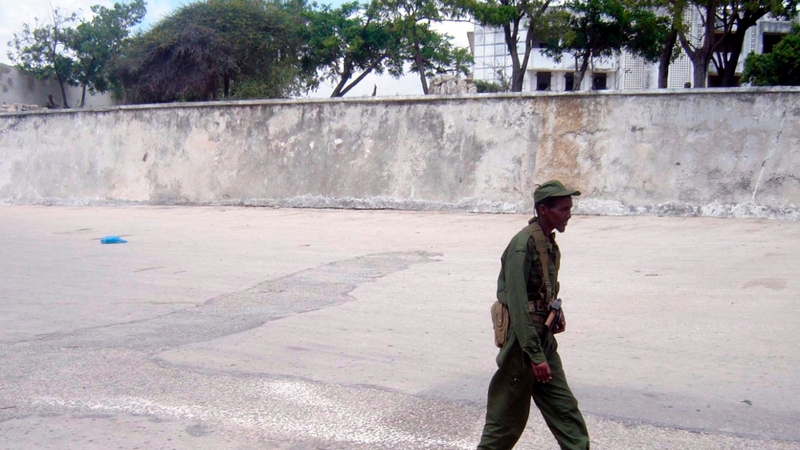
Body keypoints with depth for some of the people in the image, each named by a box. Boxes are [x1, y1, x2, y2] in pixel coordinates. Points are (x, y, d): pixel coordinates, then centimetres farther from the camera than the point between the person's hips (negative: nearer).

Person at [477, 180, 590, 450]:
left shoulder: (549, 243, 9)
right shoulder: (523, 244, -20)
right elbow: (517, 304, -24)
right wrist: (535, 356, -24)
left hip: (543, 336, 9)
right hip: (522, 339, -9)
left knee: (565, 408, 11)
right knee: (509, 414, 4)